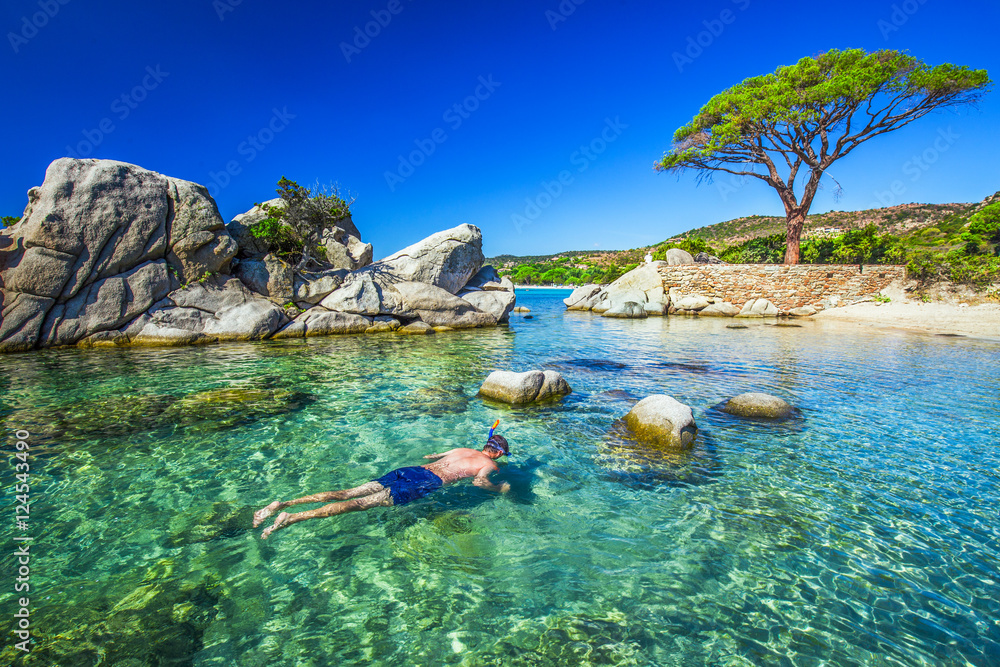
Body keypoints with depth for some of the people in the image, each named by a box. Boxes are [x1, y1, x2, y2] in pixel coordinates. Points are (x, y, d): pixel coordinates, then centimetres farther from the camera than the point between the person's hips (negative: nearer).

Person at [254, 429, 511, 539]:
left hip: (410, 470, 6)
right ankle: (292, 518, -26)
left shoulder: (463, 449, 30)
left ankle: (284, 503, -9)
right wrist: (500, 489, 9)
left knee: (347, 493, -2)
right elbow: (480, 481, -11)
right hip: (428, 482, -6)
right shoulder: (490, 464, 11)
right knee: (364, 503, -17)